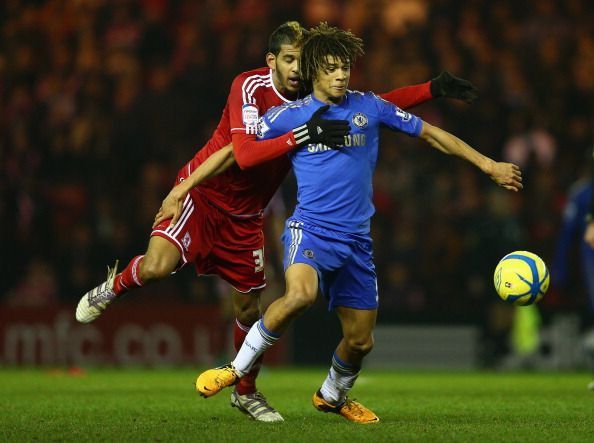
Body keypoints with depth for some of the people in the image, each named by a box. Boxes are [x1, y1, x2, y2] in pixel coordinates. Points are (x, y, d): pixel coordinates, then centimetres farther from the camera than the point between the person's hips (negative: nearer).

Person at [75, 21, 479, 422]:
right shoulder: (250, 87, -21)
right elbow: (244, 153, -32)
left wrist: (433, 89, -10)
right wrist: (304, 135, -41)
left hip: (245, 216, 5)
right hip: (200, 194, -5)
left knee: (249, 307, 7)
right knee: (156, 267, -25)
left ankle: (246, 391, 30)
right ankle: (113, 287, 9)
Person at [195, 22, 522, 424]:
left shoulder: (370, 107, 6)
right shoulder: (288, 116, 1)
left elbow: (431, 134, 13)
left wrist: (489, 165, 12)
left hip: (356, 240, 4)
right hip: (310, 230, -4)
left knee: (360, 341, 6)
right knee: (300, 294, -36)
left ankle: (333, 396, 39)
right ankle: (238, 368, -18)